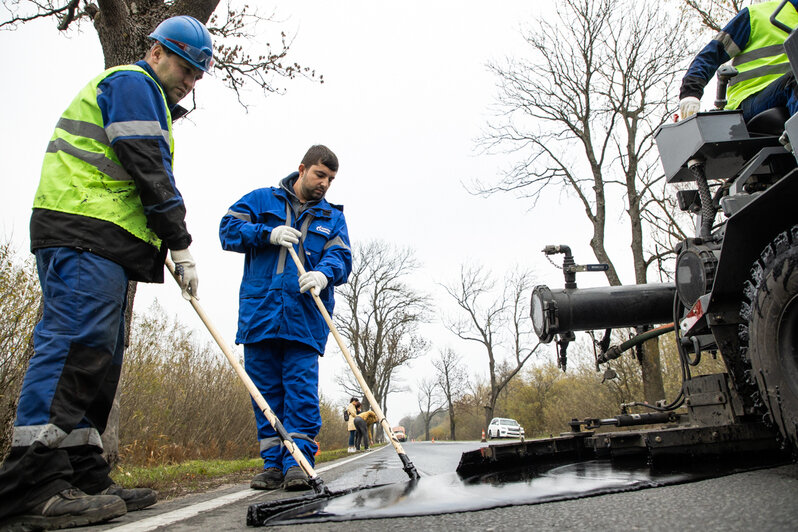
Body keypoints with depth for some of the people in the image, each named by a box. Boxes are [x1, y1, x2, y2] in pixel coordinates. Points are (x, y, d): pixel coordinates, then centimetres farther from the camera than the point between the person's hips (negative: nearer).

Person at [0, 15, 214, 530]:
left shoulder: (148, 101, 32)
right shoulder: (133, 83, 0)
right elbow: (149, 171, -11)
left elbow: (146, 175, 29)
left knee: (100, 355, 4)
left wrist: (168, 247, 18)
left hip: (105, 243, 10)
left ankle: (84, 477, 6)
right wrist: (181, 246, -9)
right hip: (84, 232, -10)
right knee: (77, 339, -18)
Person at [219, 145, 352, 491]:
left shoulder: (332, 216, 16)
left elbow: (340, 256, 2)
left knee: (302, 389, -7)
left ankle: (298, 461, -3)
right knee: (266, 389, 4)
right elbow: (228, 229, 7)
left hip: (305, 316, 0)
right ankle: (273, 462, 12)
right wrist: (269, 234, -8)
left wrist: (324, 273, -21)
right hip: (259, 312, 1)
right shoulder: (262, 199, 15)